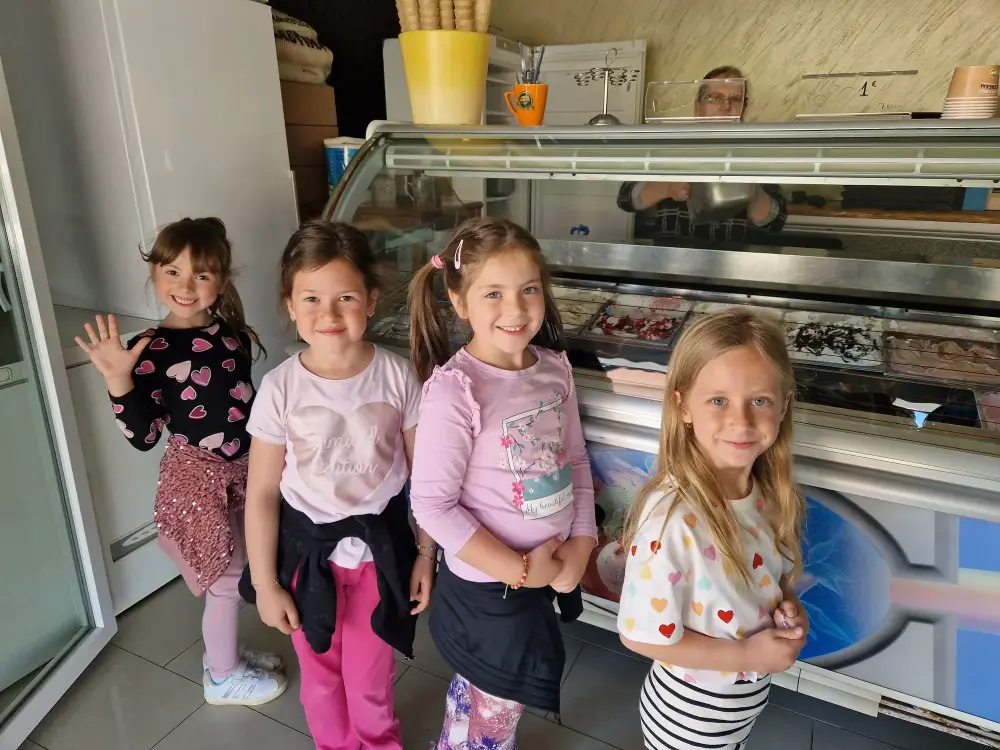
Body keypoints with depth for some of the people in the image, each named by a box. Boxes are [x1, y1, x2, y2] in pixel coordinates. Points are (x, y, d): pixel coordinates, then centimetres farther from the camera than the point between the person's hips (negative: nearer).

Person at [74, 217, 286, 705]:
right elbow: (144, 437, -20)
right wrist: (119, 380, -31)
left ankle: (225, 654, 45)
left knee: (236, 574, 21)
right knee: (227, 580, 8)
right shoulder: (151, 349, -17)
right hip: (198, 477, -6)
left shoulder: (234, 333, -1)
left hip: (240, 469, 6)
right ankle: (223, 678, 32)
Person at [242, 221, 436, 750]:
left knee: (370, 676, 18)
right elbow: (262, 492, -8)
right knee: (321, 675, 22)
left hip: (380, 546, 0)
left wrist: (427, 553, -1)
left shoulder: (397, 376, -15)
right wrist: (265, 584, -4)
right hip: (307, 549, 0)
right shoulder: (280, 388, -16)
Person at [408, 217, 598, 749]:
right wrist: (518, 570, -19)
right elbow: (432, 505, -23)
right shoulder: (454, 389, -25)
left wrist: (581, 544, -6)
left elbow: (576, 459, 4)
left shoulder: (555, 366, -6)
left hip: (550, 571, 6)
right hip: (488, 586, -5)